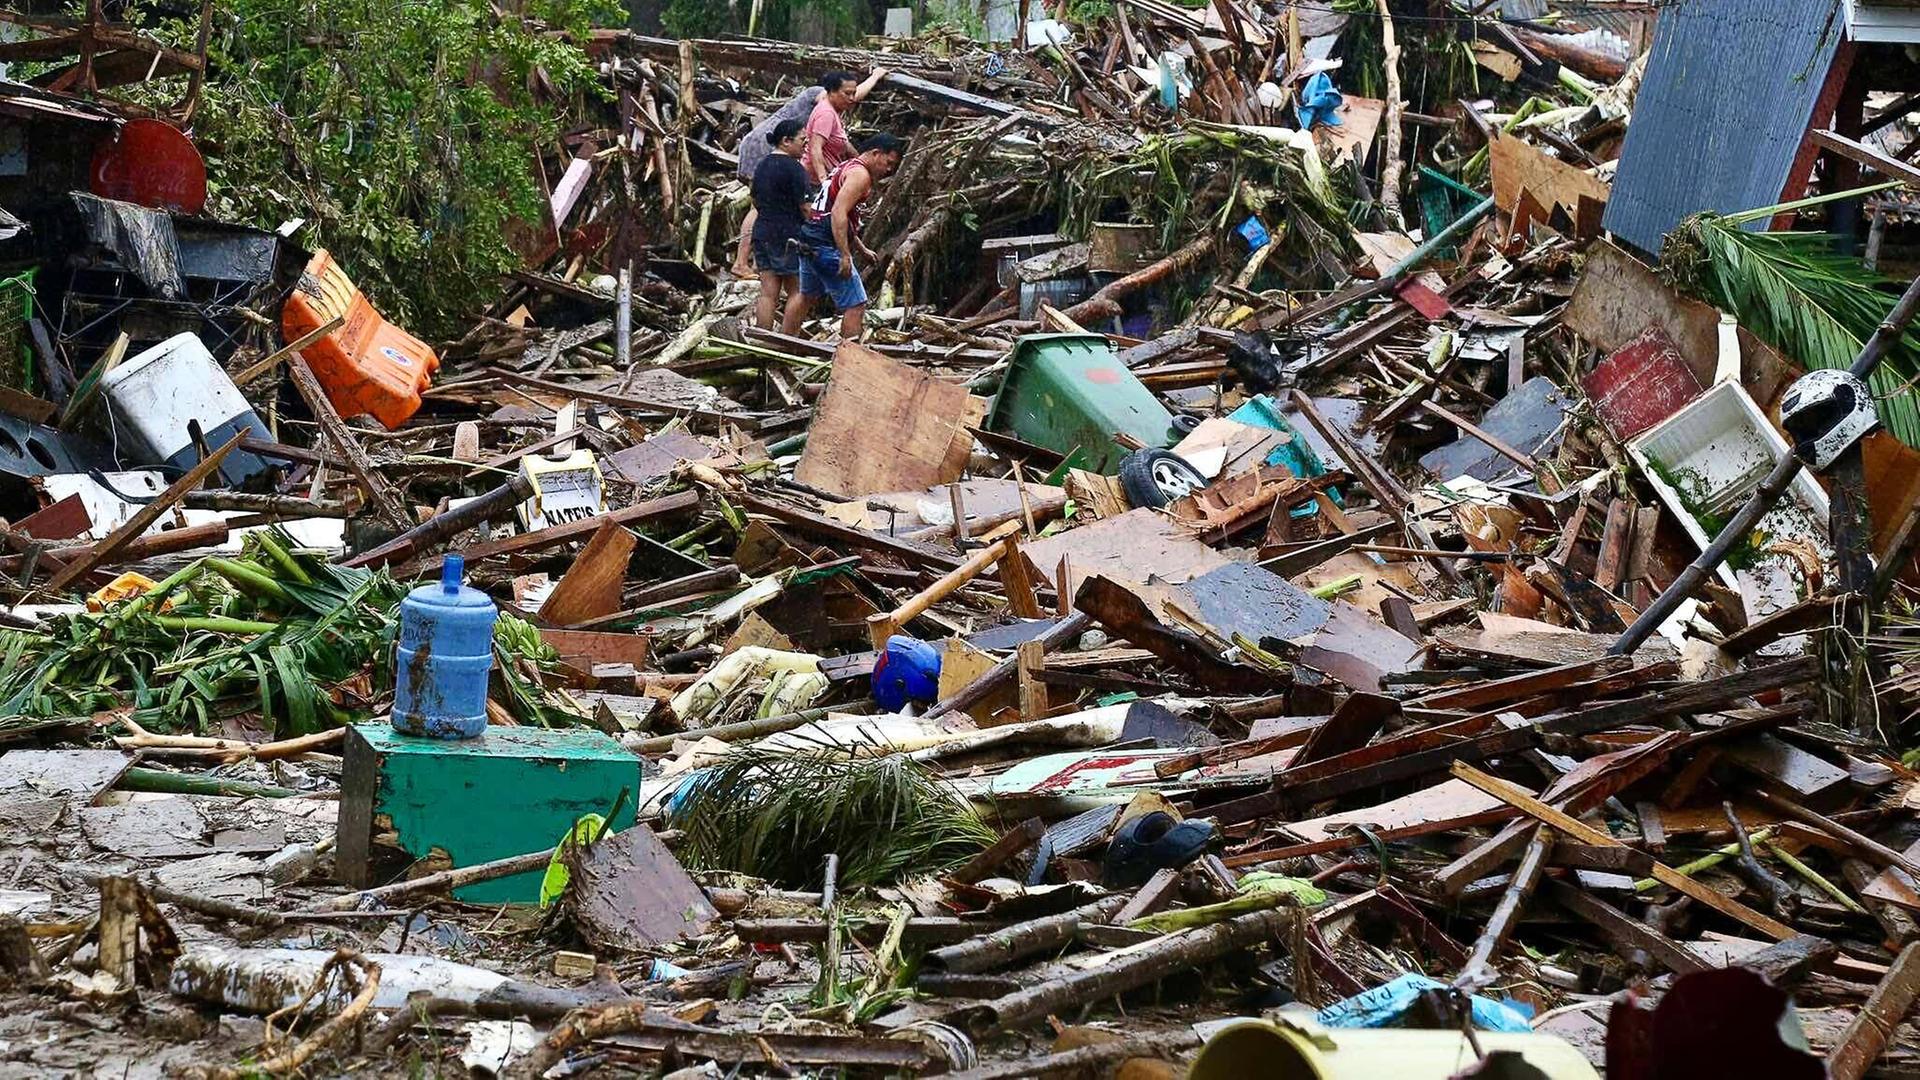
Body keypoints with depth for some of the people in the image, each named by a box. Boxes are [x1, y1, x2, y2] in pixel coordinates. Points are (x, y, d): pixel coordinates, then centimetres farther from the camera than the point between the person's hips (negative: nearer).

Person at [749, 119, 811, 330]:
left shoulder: (762, 165, 12)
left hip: (762, 233, 7)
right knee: (796, 293, 2)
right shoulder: (793, 168, -13)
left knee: (768, 294, 5)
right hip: (789, 237, -7)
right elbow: (805, 206, -14)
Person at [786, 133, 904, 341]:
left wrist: (862, 249, 29)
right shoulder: (860, 174, -12)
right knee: (856, 304, -7)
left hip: (809, 239, 11)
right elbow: (838, 213, -25)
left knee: (805, 294, 28)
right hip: (827, 246, -11)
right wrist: (845, 256, -27)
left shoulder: (845, 168, 21)